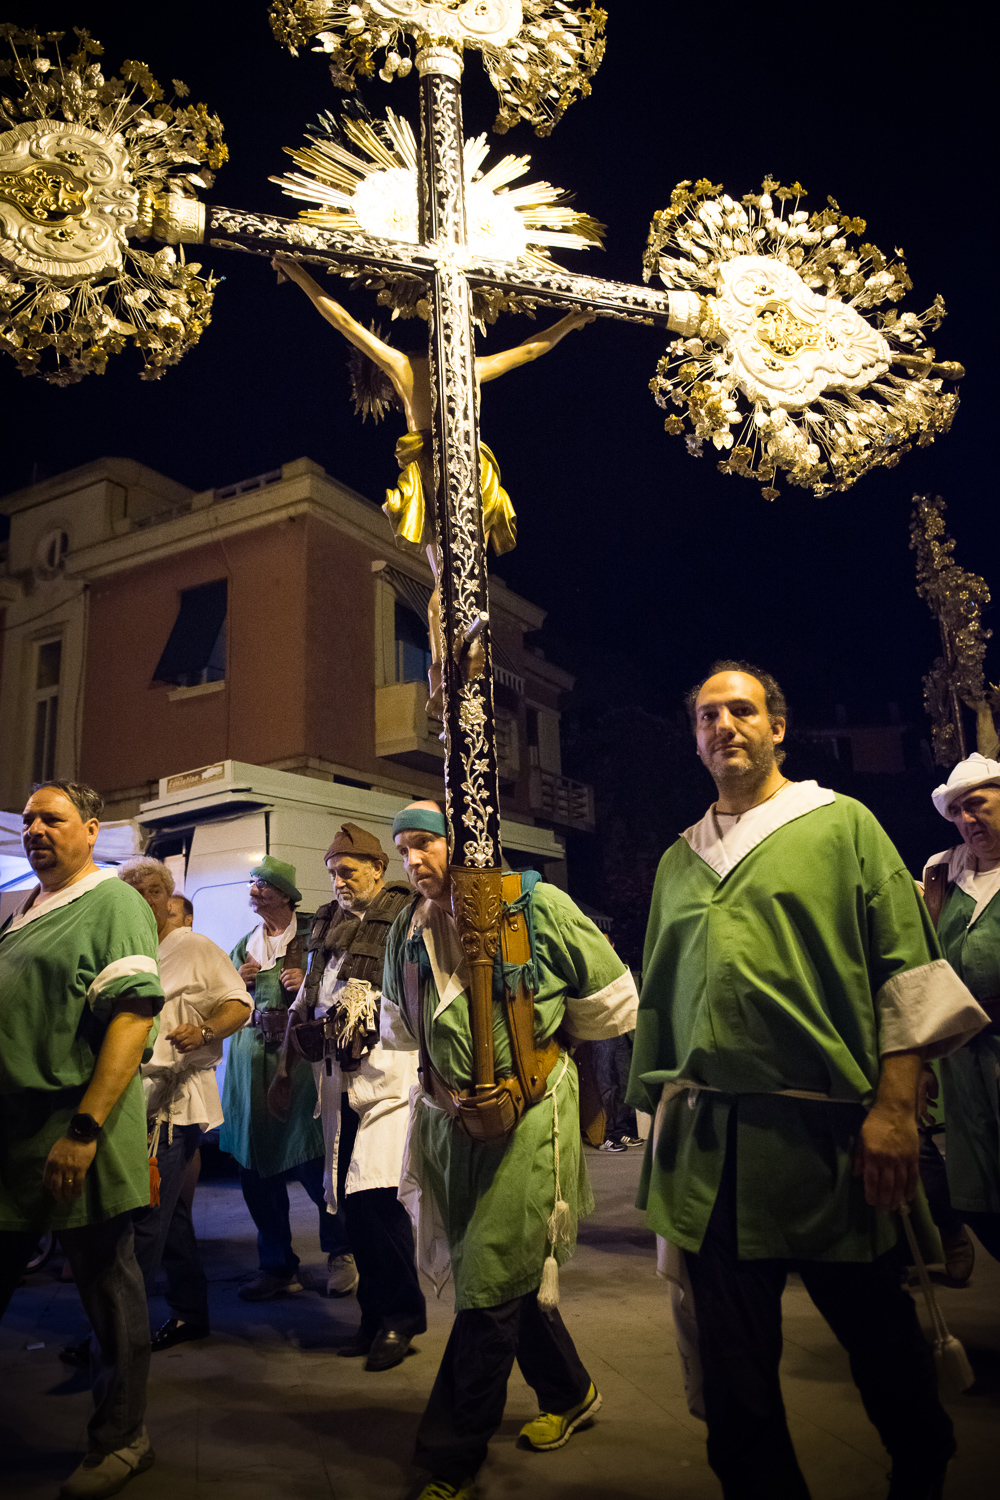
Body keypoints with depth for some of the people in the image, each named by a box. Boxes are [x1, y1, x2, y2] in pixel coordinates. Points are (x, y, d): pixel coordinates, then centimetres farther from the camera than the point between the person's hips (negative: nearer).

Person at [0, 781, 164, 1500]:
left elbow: (134, 1016, -19)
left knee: (108, 1285, 6)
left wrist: (85, 1128, -23)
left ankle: (120, 1440, 24)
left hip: (79, 1131, -7)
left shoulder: (114, 903, -10)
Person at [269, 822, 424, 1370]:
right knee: (351, 1200, 7)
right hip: (338, 1075, 6)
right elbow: (304, 1005, 26)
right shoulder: (326, 925, 19)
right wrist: (284, 1069, 24)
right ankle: (375, 1315, 19)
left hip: (388, 1070, -6)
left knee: (375, 1192, -13)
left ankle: (401, 1314, 4)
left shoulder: (407, 918, -1)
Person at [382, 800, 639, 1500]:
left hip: (527, 1112, -6)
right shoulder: (409, 928, 5)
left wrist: (532, 1025, 7)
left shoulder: (535, 905, -11)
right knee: (510, 1272, 17)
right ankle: (569, 1394, 41)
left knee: (489, 1284, -3)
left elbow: (612, 1002, -3)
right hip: (449, 1117, 6)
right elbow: (400, 1025, 23)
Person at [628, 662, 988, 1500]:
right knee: (733, 1363, 9)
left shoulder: (842, 824, 4)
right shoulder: (679, 860, 15)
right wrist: (660, 1113, 15)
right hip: (706, 1141, 3)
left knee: (879, 1335, 12)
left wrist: (895, 1109, -11)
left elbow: (907, 973, -3)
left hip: (823, 1131, -3)